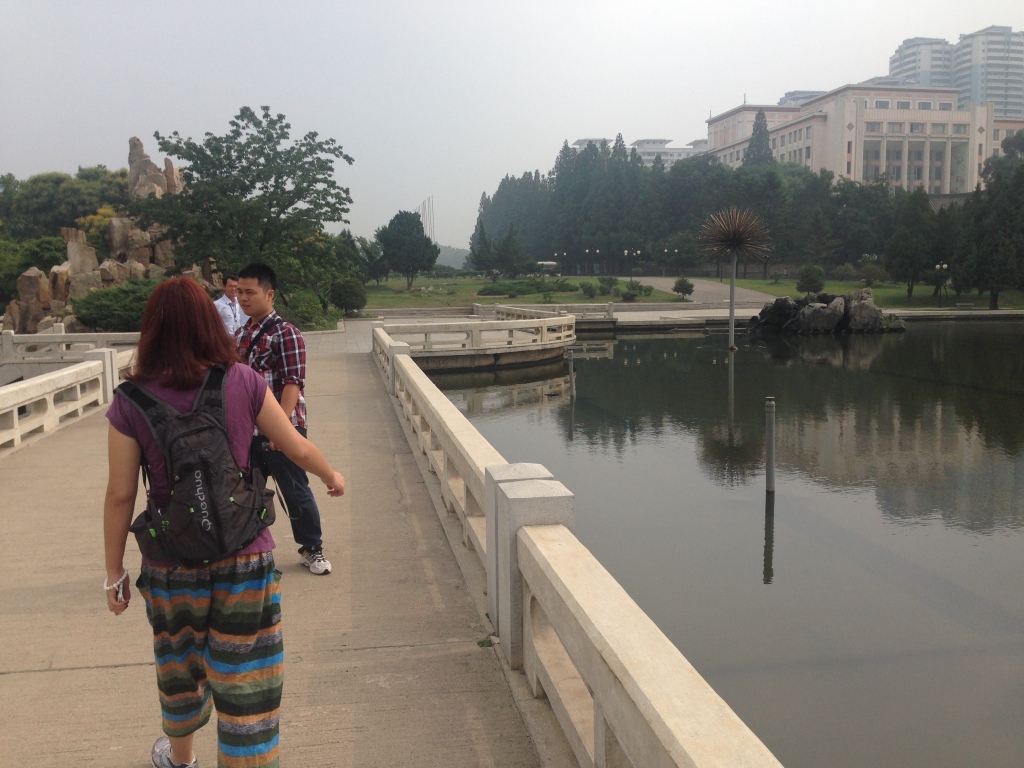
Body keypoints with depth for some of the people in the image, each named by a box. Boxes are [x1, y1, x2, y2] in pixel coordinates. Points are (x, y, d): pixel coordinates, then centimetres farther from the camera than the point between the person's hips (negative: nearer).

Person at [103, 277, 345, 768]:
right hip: (245, 555, -1)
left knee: (179, 659, 26)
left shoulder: (131, 403, -10)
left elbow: (120, 495, -6)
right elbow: (299, 449, -2)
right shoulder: (243, 382, -10)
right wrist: (332, 477, 19)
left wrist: (114, 573, 5)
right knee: (245, 675, 7)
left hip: (173, 559, 2)